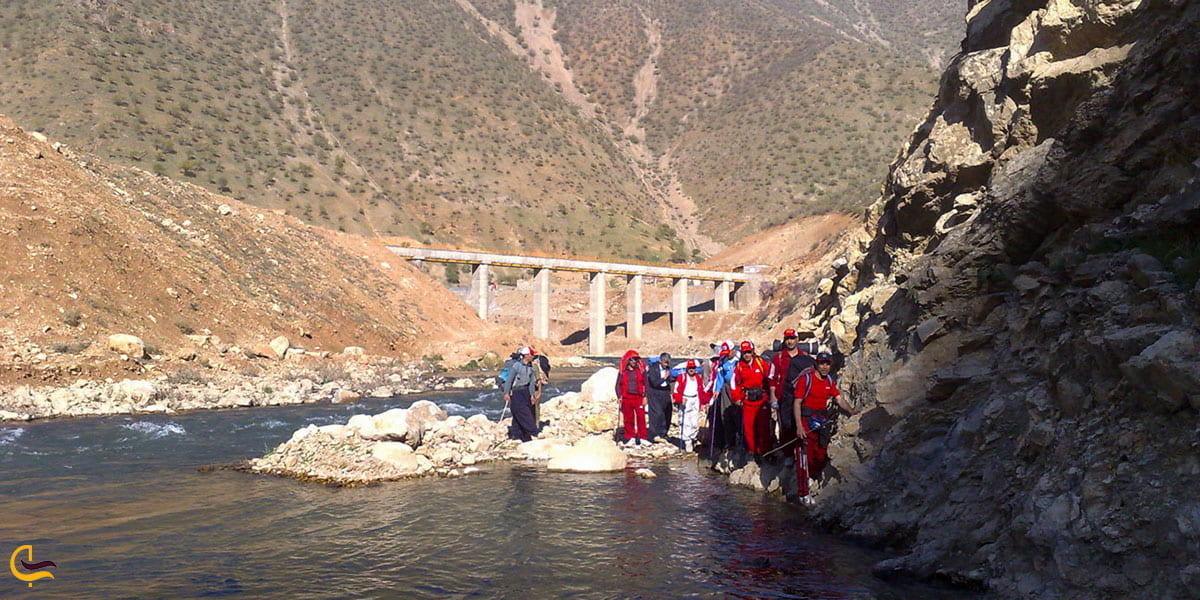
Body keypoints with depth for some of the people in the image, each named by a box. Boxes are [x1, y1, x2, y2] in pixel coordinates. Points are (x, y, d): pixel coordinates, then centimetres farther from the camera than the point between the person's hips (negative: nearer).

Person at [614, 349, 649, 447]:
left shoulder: (641, 370, 5)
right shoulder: (623, 372, 6)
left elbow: (645, 384, 6)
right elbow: (618, 385, 8)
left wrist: (645, 397, -2)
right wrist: (619, 396, -4)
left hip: (638, 397, -1)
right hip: (626, 398, 1)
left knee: (641, 417, -6)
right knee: (628, 418, 5)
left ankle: (642, 438, -1)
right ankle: (630, 438, 13)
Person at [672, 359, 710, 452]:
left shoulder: (699, 378, 12)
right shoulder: (681, 378, -2)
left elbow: (703, 391, 20)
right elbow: (676, 391, -3)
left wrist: (705, 402, 13)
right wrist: (680, 399, -18)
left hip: (695, 403, 4)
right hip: (684, 403, -4)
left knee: (695, 423, 1)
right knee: (685, 423, -11)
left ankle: (692, 438, 20)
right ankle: (687, 442, -7)